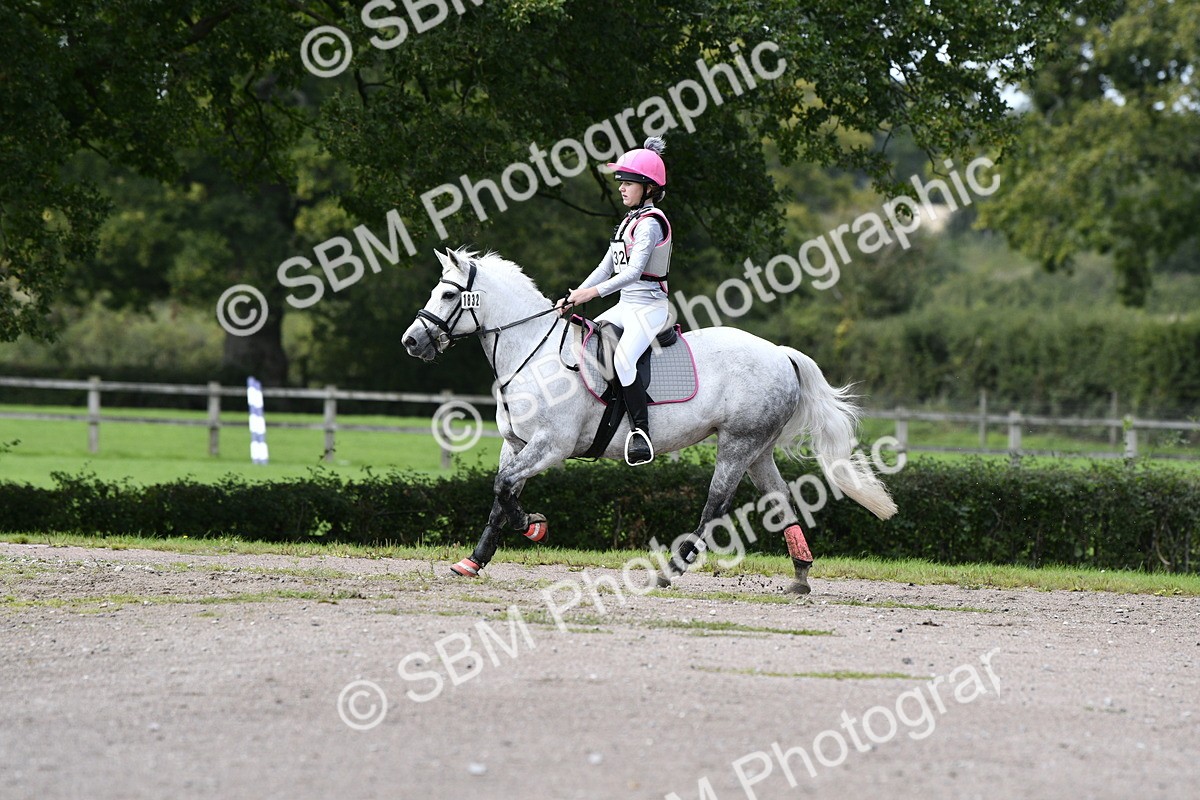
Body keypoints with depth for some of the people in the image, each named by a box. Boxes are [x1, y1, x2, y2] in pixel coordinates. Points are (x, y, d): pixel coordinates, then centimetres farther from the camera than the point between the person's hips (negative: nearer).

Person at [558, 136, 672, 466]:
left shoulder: (650, 223, -13)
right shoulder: (630, 222, 16)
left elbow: (634, 271, -24)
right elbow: (607, 267, 16)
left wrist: (594, 292, -31)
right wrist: (575, 296, 5)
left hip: (649, 306, -10)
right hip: (626, 305, 10)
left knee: (623, 358, -30)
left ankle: (642, 435, -32)